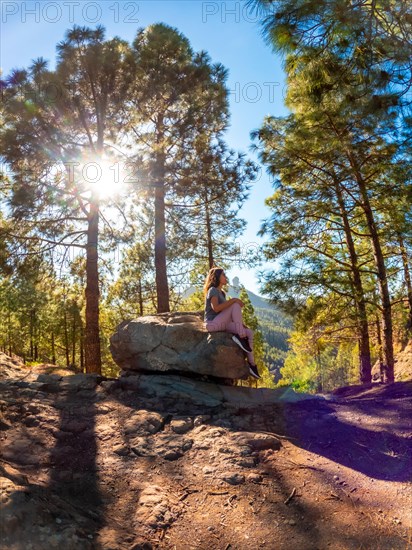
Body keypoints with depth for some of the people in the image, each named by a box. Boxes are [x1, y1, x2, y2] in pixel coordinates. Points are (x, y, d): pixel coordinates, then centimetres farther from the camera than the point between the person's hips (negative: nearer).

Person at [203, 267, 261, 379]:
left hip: (221, 325, 8)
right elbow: (216, 308, -24)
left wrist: (240, 323, 6)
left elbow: (228, 314, 17)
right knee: (236, 305, -23)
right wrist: (233, 300, -23)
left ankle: (251, 363, -4)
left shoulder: (222, 293, 19)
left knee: (250, 333, -4)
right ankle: (241, 337, -23)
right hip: (212, 324, -8)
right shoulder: (212, 290, -6)